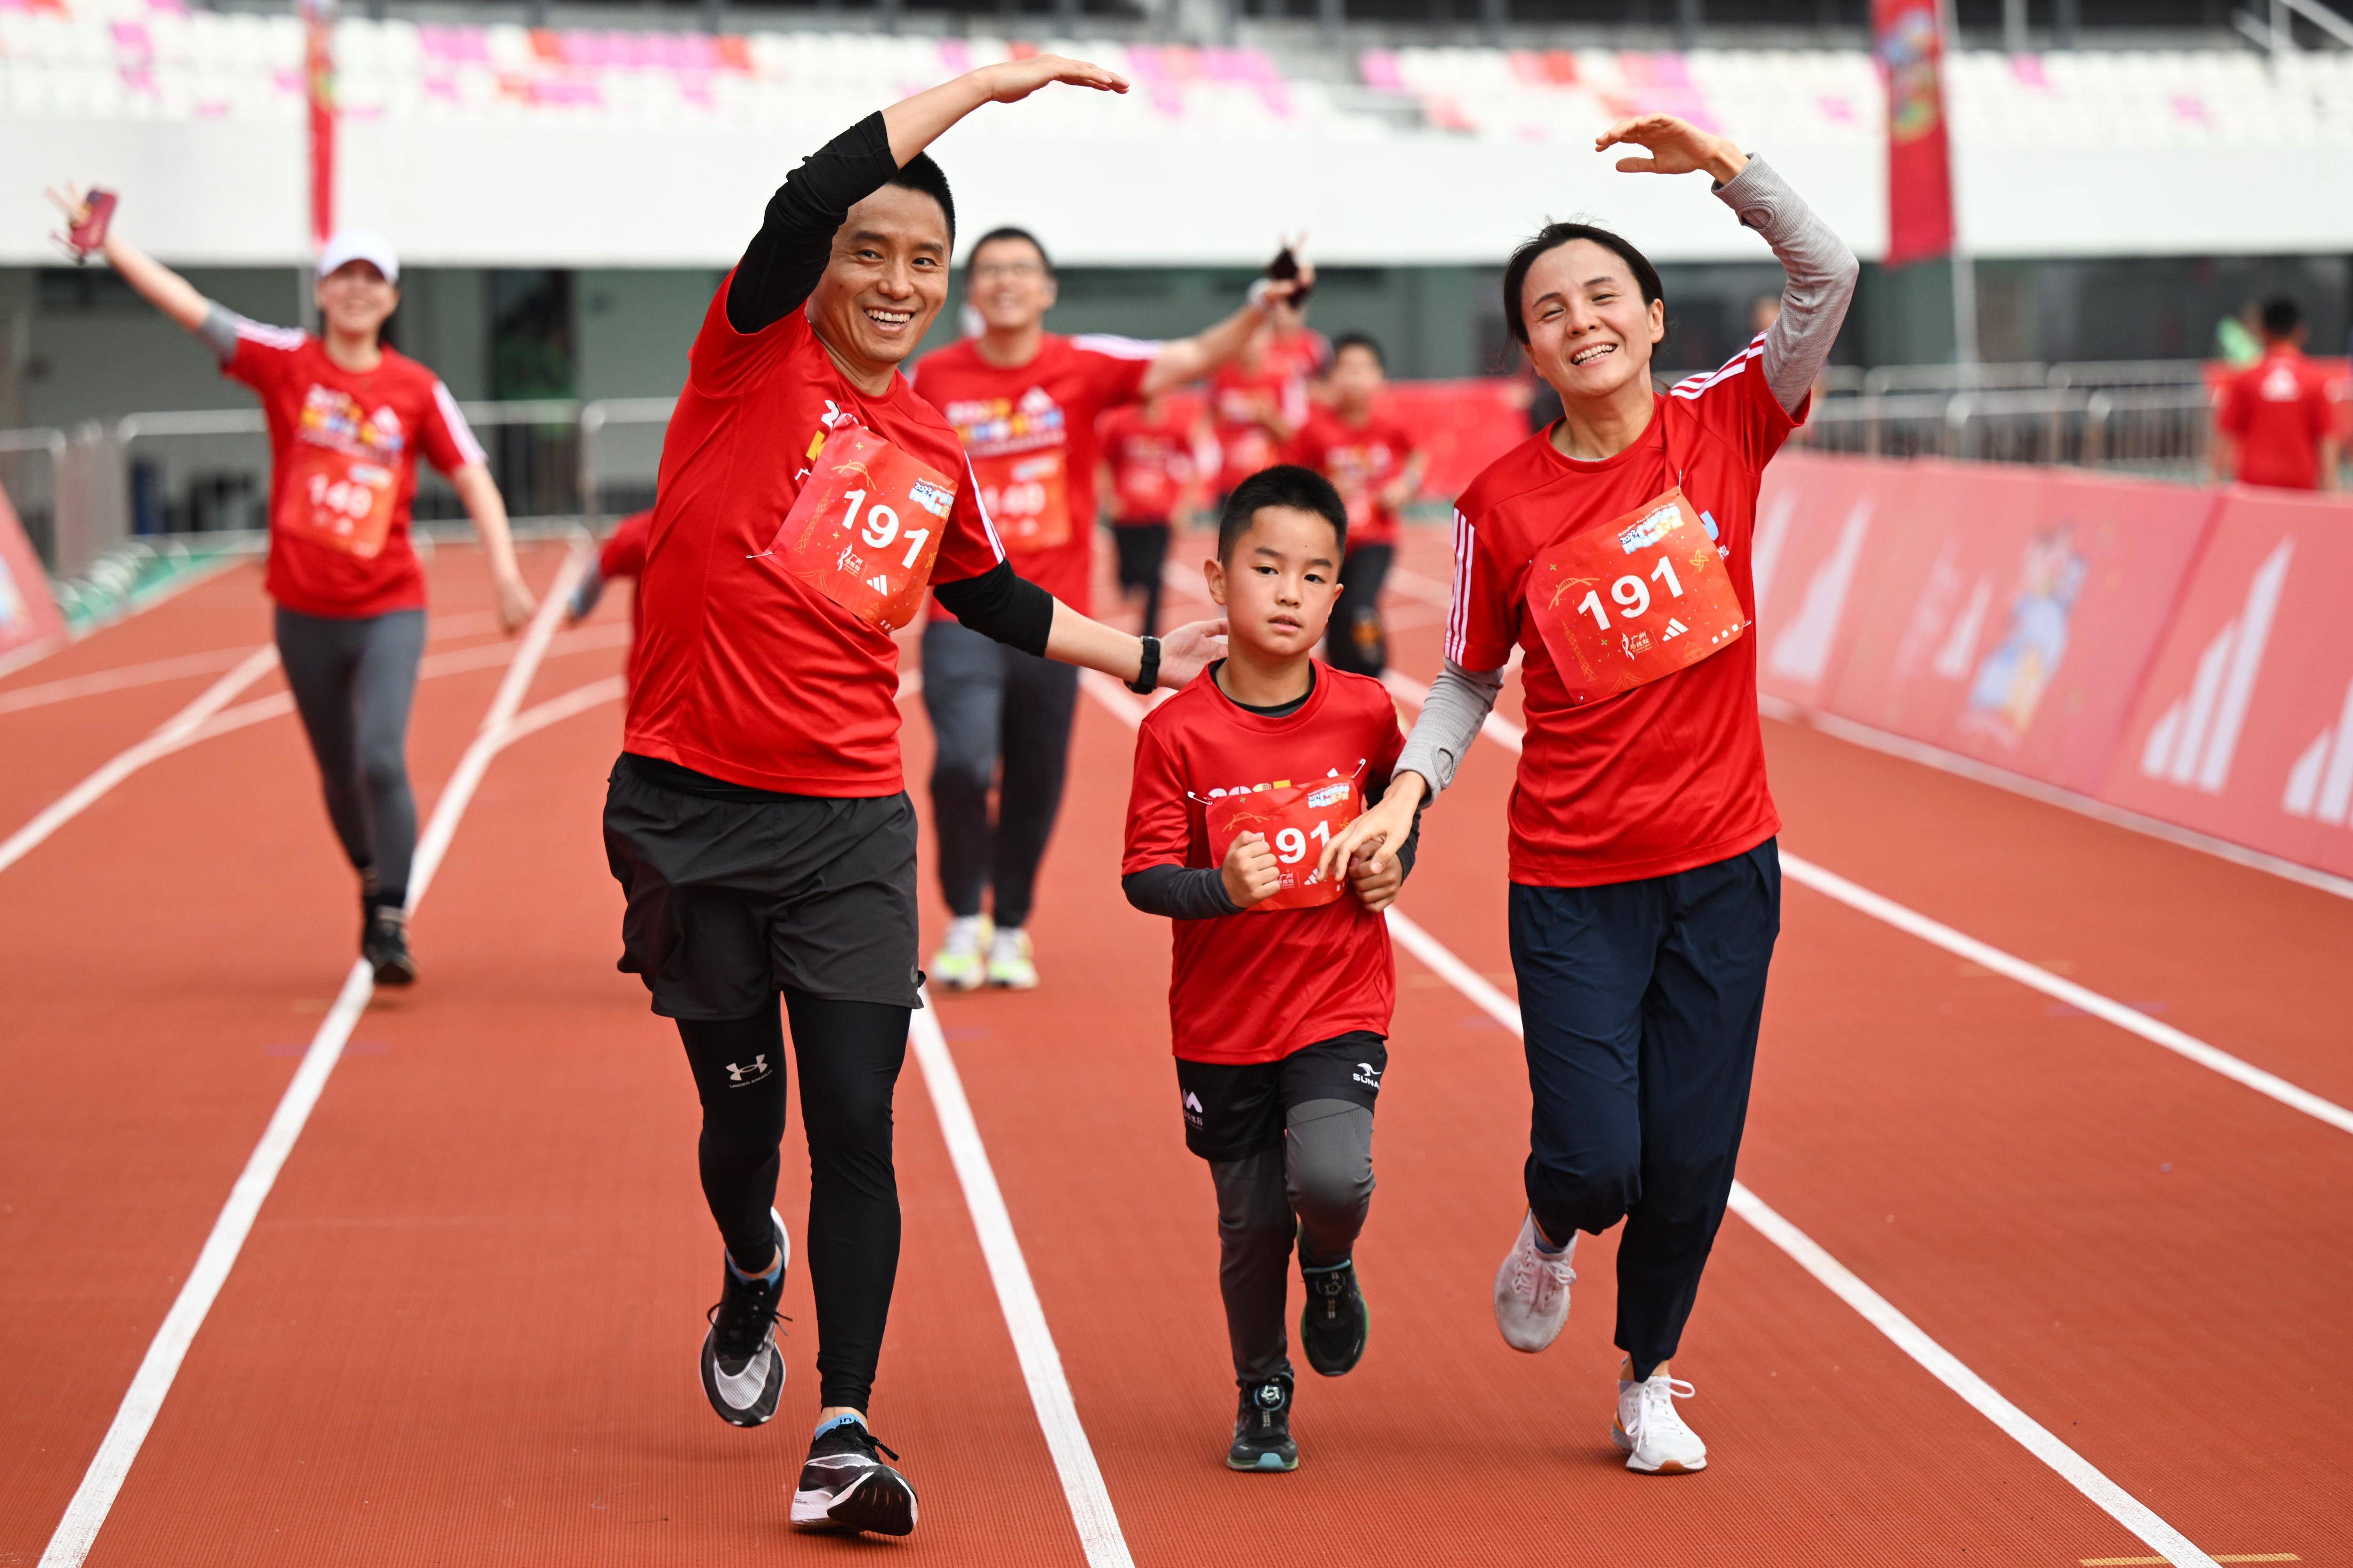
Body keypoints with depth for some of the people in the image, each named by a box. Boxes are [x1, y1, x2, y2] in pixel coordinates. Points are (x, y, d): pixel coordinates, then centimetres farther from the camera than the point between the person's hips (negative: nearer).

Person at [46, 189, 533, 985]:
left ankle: (390, 924, -11)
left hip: (389, 611, -2)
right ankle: (373, 886, 36)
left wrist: (504, 569, -9)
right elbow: (186, 304, -6)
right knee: (339, 773, 12)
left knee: (381, 761, -18)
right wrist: (102, 237, -11)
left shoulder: (418, 390, -2)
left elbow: (471, 477, 1)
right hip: (304, 611, 2)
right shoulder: (285, 363, -3)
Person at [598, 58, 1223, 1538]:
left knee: (856, 1130, -7)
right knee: (744, 1112, 10)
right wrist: (991, 82, -20)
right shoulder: (757, 362, -5)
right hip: (693, 812, -2)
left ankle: (847, 1430, -5)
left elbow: (995, 597, 28)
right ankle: (752, 1274, 44)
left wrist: (1147, 658, 29)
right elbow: (809, 193, -22)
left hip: (853, 825, 3)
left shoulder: (936, 456, 10)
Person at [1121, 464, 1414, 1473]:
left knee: (1332, 1178, -22)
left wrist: (1393, 862, -3)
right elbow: (1145, 876, -11)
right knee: (1251, 1222, 7)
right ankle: (1262, 1396, 33)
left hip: (1341, 1007, 0)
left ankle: (1331, 1263, 15)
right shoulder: (1178, 732, -11)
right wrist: (1222, 887, -29)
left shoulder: (1365, 712, -4)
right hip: (1222, 1020, 0)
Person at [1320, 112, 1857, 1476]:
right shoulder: (1502, 506, -4)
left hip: (1724, 863, 1)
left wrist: (1725, 168, -21)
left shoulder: (1721, 428, -2)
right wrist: (1408, 788, -6)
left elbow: (1829, 279, -11)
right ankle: (1554, 1235, 30)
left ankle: (1650, 1380, 28)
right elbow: (1472, 676, 8)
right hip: (1572, 877, -1)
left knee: (1693, 1159, 3)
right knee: (1596, 1157, -8)